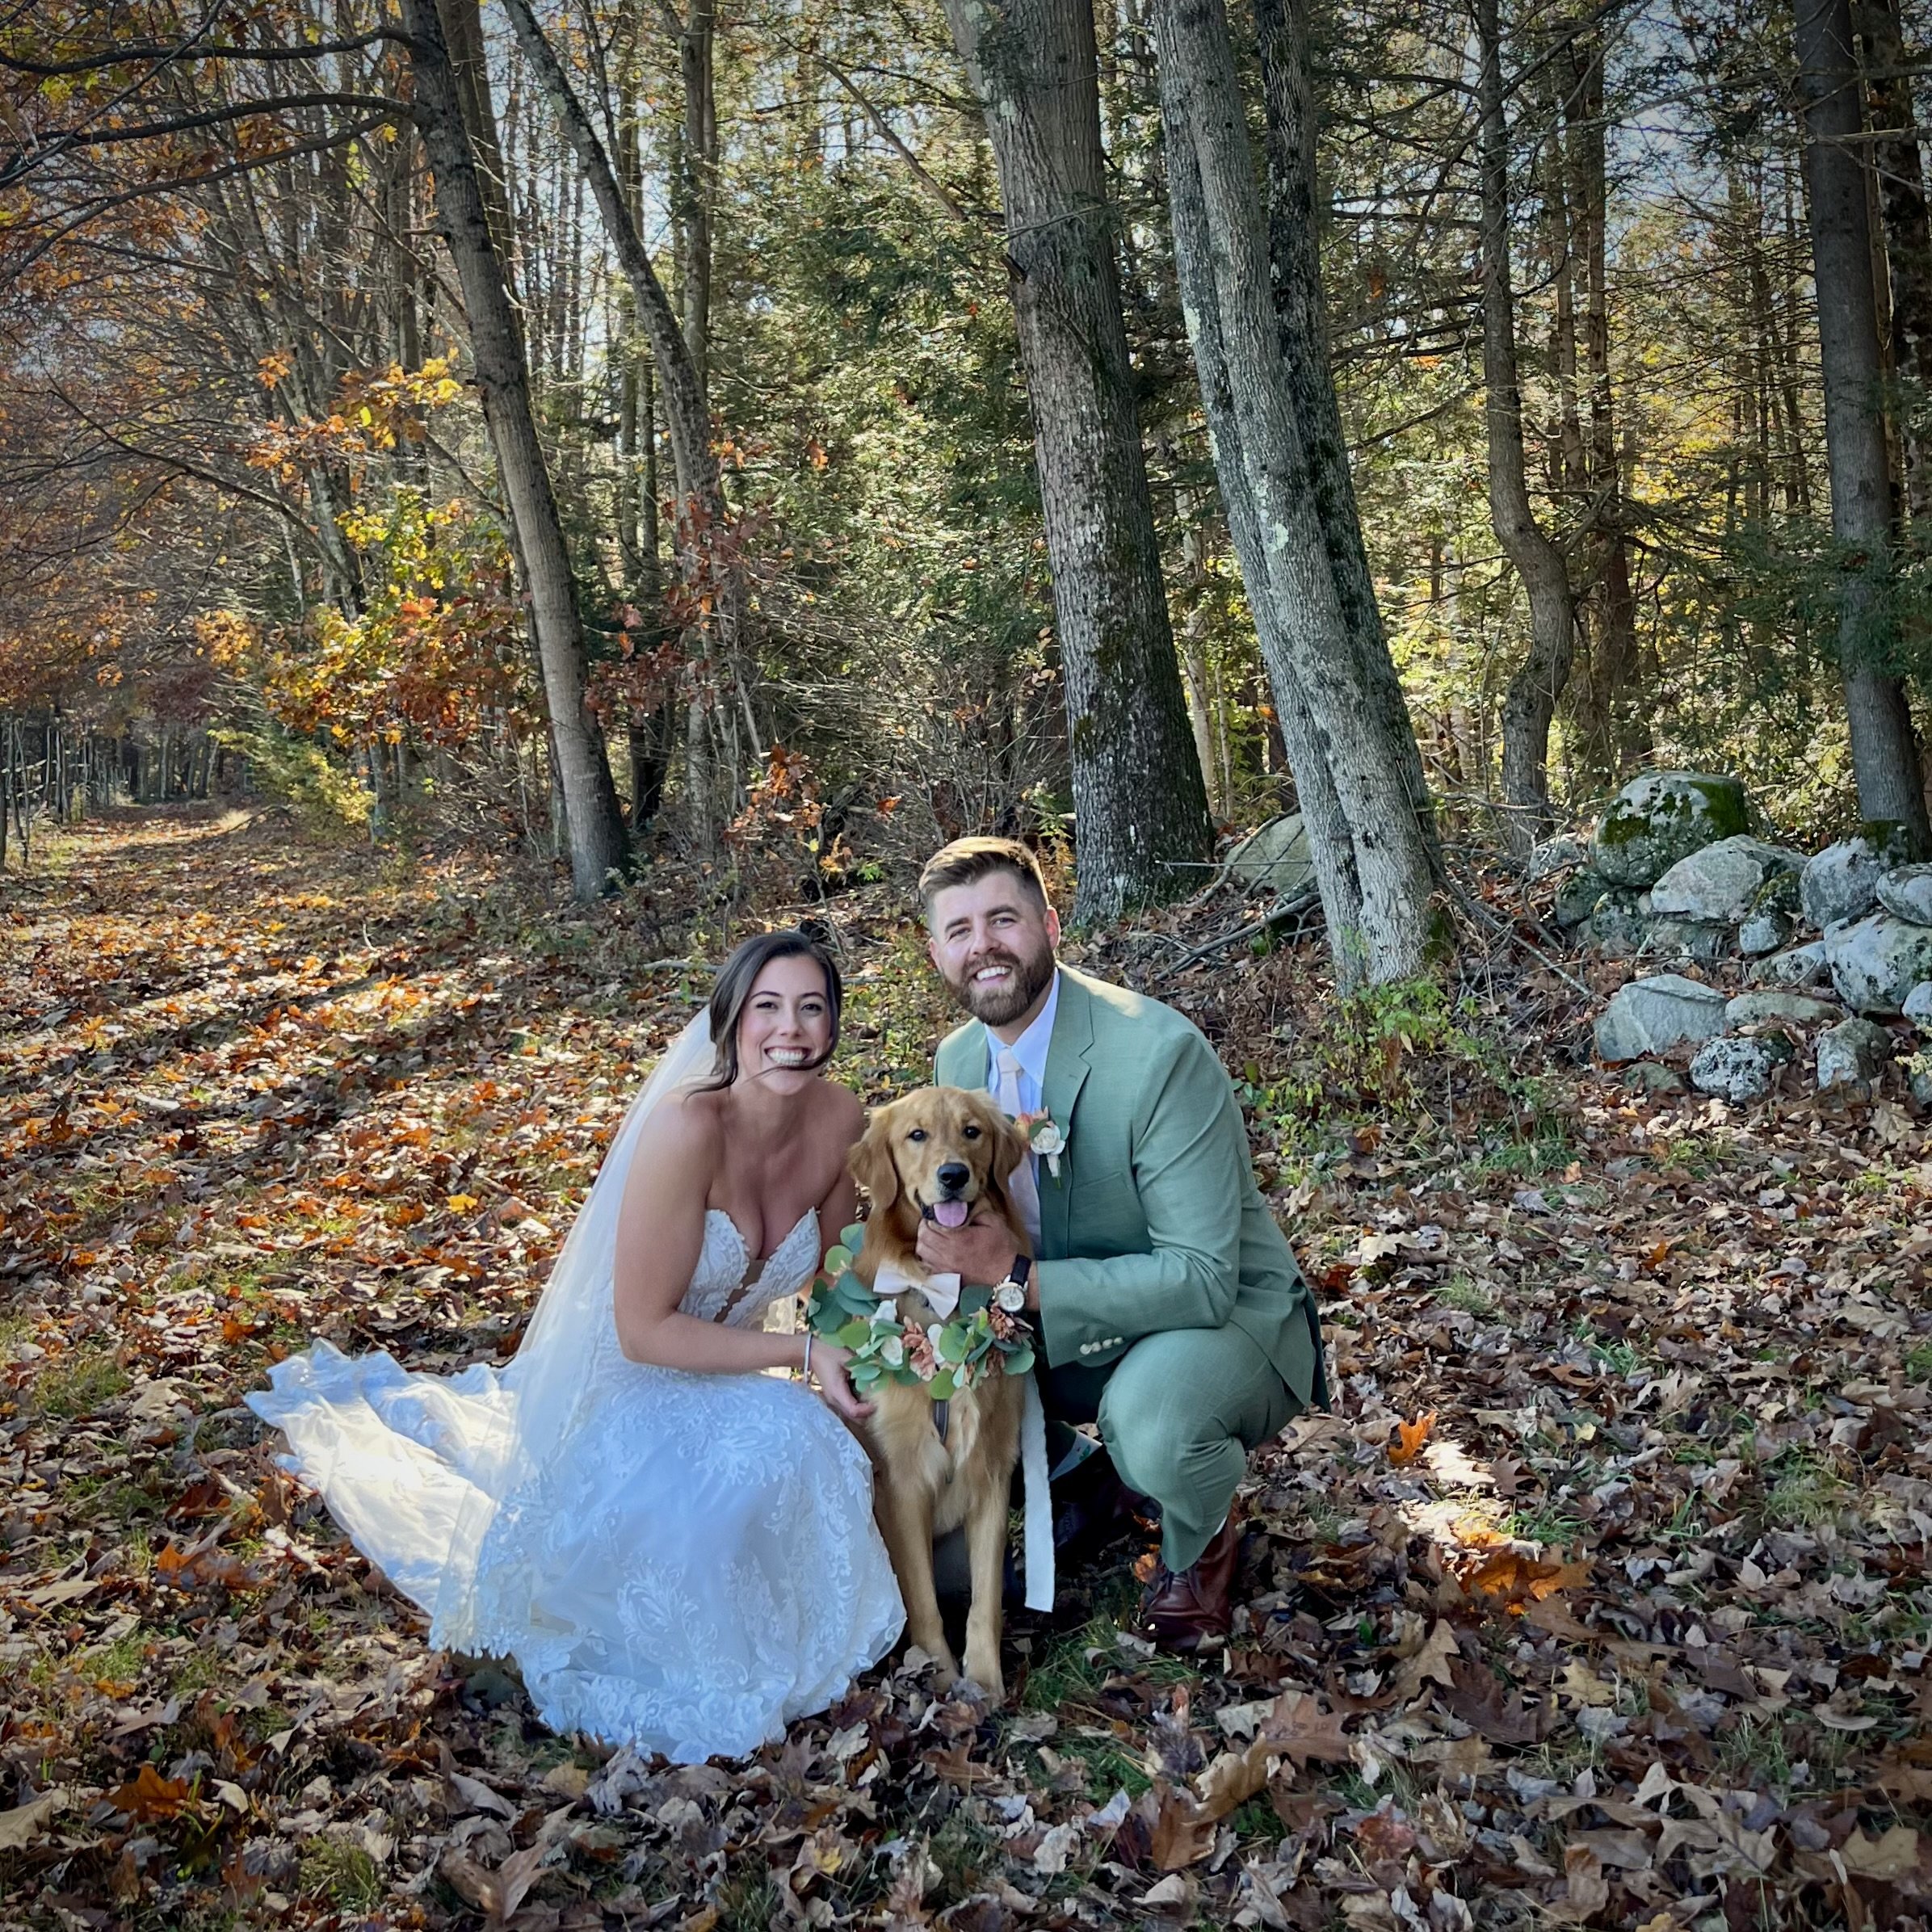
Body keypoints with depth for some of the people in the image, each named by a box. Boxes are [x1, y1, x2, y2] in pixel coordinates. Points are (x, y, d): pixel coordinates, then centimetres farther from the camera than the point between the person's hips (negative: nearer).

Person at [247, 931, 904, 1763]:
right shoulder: (689, 1127, -30)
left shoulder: (838, 1117, -12)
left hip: (719, 1375, 8)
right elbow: (645, 1330, -26)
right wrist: (801, 1352, -23)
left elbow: (834, 1268, 5)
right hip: (623, 1379, -8)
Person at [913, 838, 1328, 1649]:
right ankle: (1073, 1475, 19)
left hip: (1221, 1314, -7)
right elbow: (965, 1212, 7)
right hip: (1068, 1326, 7)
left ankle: (1200, 1544, 2)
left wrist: (1019, 1275, -35)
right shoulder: (956, 1059, -4)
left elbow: (1203, 1278, -29)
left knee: (1149, 1422, -37)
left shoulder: (1160, 1051, -28)